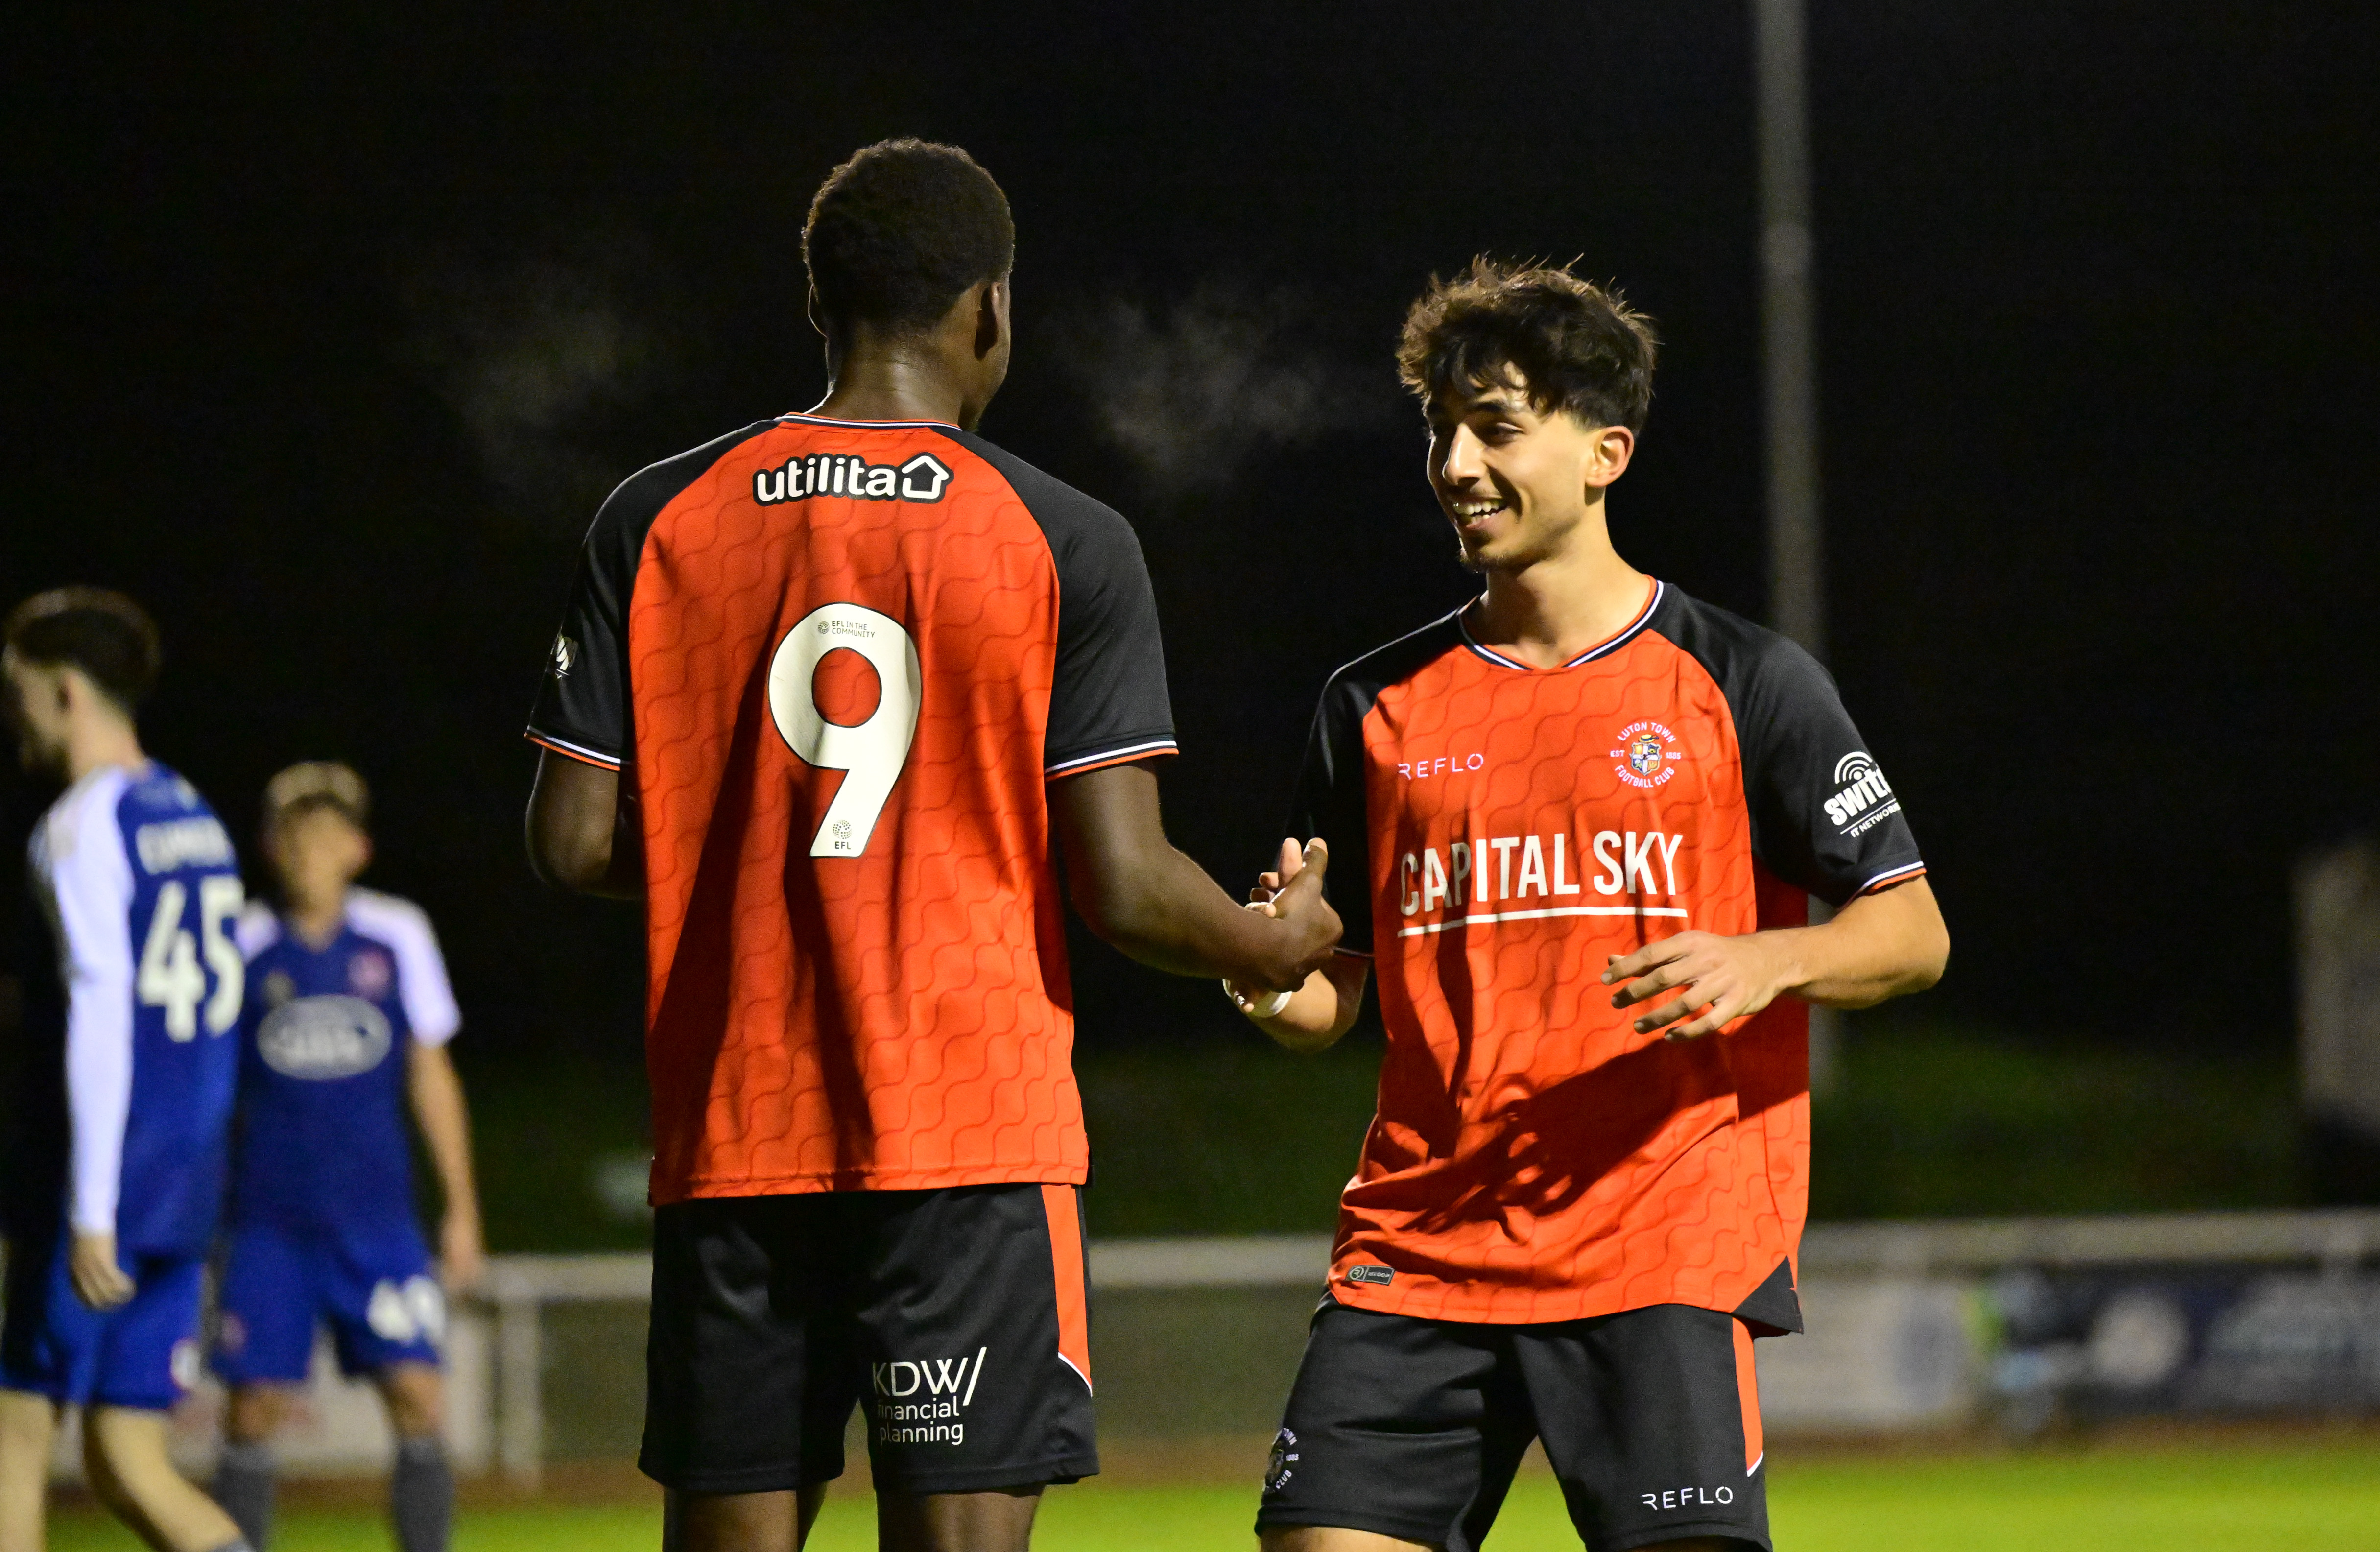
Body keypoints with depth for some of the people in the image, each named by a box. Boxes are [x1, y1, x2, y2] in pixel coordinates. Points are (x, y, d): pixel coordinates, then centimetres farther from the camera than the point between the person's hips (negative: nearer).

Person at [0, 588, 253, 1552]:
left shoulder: (84, 827, -10)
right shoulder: (194, 817, 15)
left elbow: (100, 1013, -18)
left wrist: (91, 1211, -21)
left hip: (98, 1188, -8)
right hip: (185, 1194, 8)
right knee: (126, 1459, 5)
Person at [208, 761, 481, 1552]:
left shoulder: (398, 936, 4)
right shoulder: (244, 947, 0)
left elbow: (431, 1076, 11)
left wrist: (462, 1210, 10)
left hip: (377, 1218, 1)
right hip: (270, 1222, -1)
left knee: (418, 1398, -9)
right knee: (254, 1412, -3)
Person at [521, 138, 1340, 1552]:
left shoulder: (660, 522, 4)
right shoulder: (1064, 543, -3)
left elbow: (576, 841, 2)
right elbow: (1120, 882, -7)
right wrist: (1276, 947, 13)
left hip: (732, 1143, 3)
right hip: (974, 1146, -3)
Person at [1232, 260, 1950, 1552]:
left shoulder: (1740, 682, 3)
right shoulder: (1379, 704, 12)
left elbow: (1913, 933, 3)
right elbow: (1335, 993, 17)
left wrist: (1765, 963, -16)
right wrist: (1280, 987, -6)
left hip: (1669, 1252, -3)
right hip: (1418, 1249, 3)